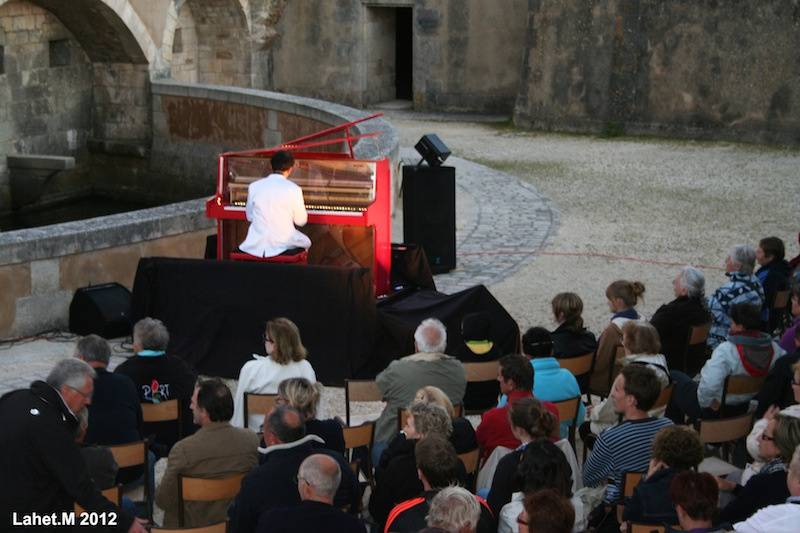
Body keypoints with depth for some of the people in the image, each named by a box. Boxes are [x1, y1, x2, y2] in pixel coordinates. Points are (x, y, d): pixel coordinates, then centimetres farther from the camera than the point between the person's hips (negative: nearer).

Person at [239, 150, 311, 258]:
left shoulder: (254, 186, -1)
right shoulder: (294, 189, -8)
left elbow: (250, 217, 10)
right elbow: (301, 221, 0)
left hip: (256, 246, 2)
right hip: (283, 244, -2)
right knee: (306, 243, 30)